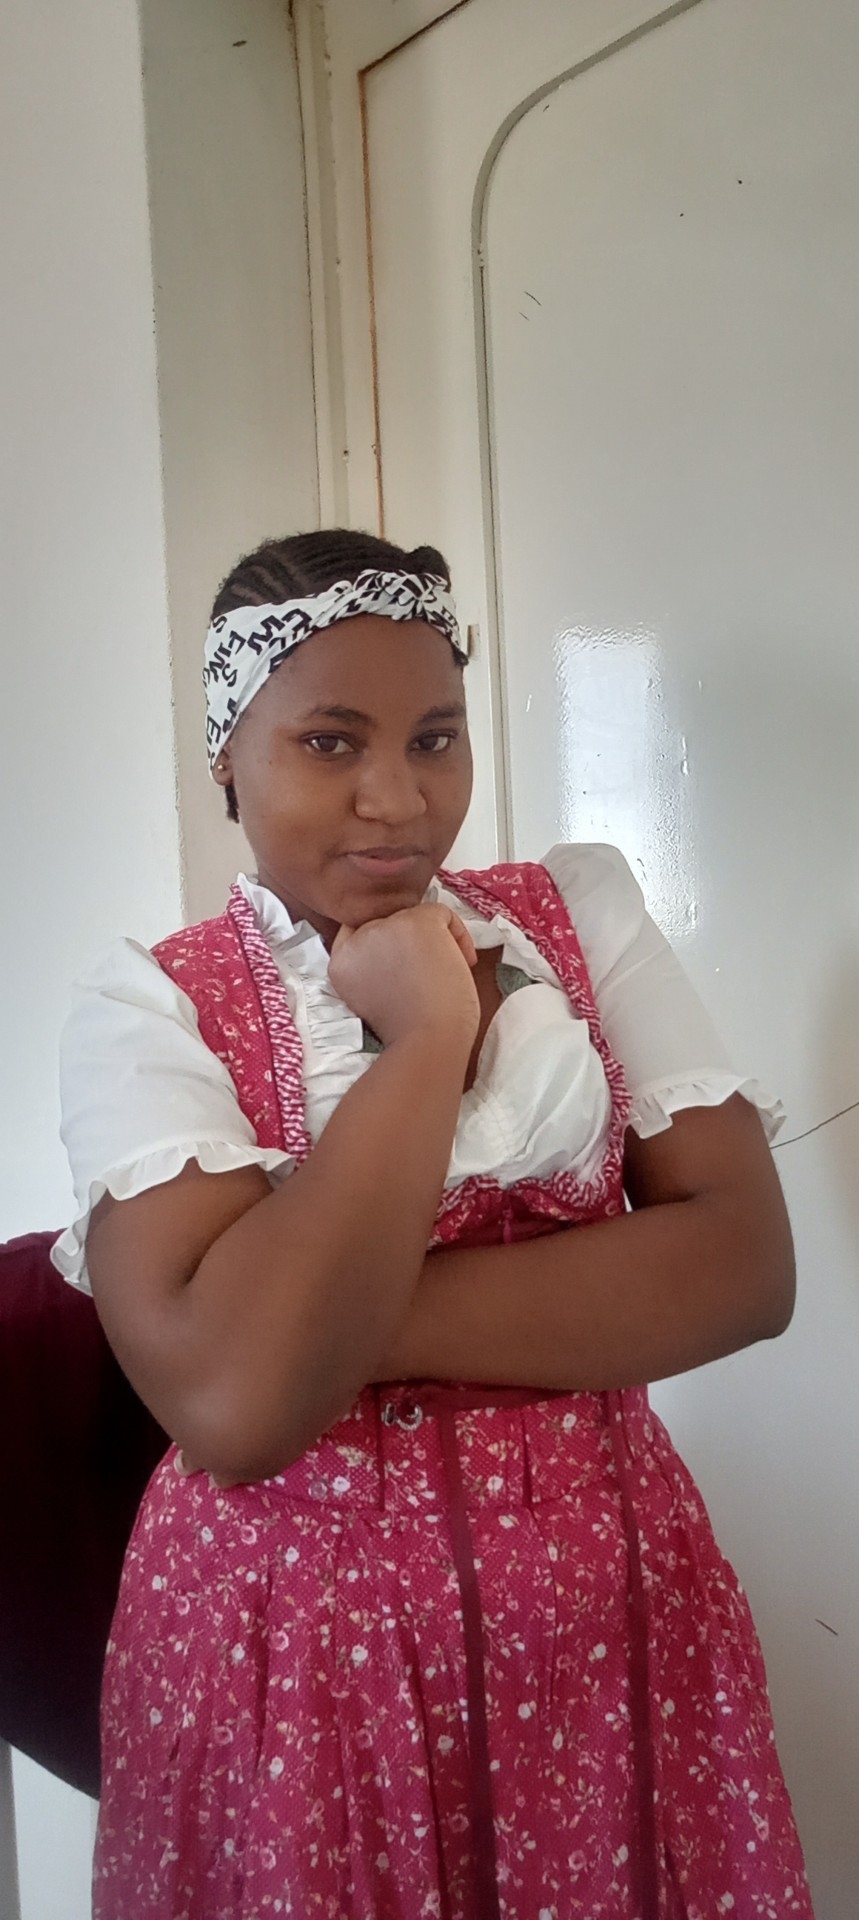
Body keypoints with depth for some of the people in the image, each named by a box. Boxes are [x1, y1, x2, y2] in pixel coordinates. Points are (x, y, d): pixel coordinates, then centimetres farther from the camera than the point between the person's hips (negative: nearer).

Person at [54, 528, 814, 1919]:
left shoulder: (581, 913, -1)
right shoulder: (149, 1009, -10)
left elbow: (745, 1264, -11)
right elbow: (234, 1401, -24)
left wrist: (361, 1320, -19)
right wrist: (427, 1035, -19)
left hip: (604, 1594, 3)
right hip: (293, 1629, -2)